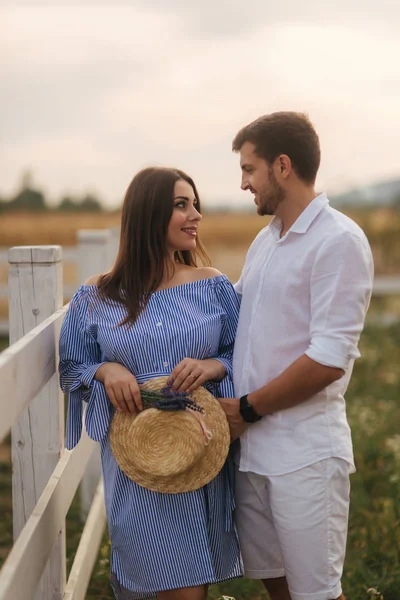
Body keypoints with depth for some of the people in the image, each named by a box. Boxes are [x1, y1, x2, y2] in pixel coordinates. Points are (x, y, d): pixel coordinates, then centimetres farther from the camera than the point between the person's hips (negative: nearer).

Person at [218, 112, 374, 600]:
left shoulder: (339, 240, -12)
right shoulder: (265, 240, 14)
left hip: (304, 453, -7)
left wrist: (248, 408, -12)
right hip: (251, 445, 8)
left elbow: (328, 360, -19)